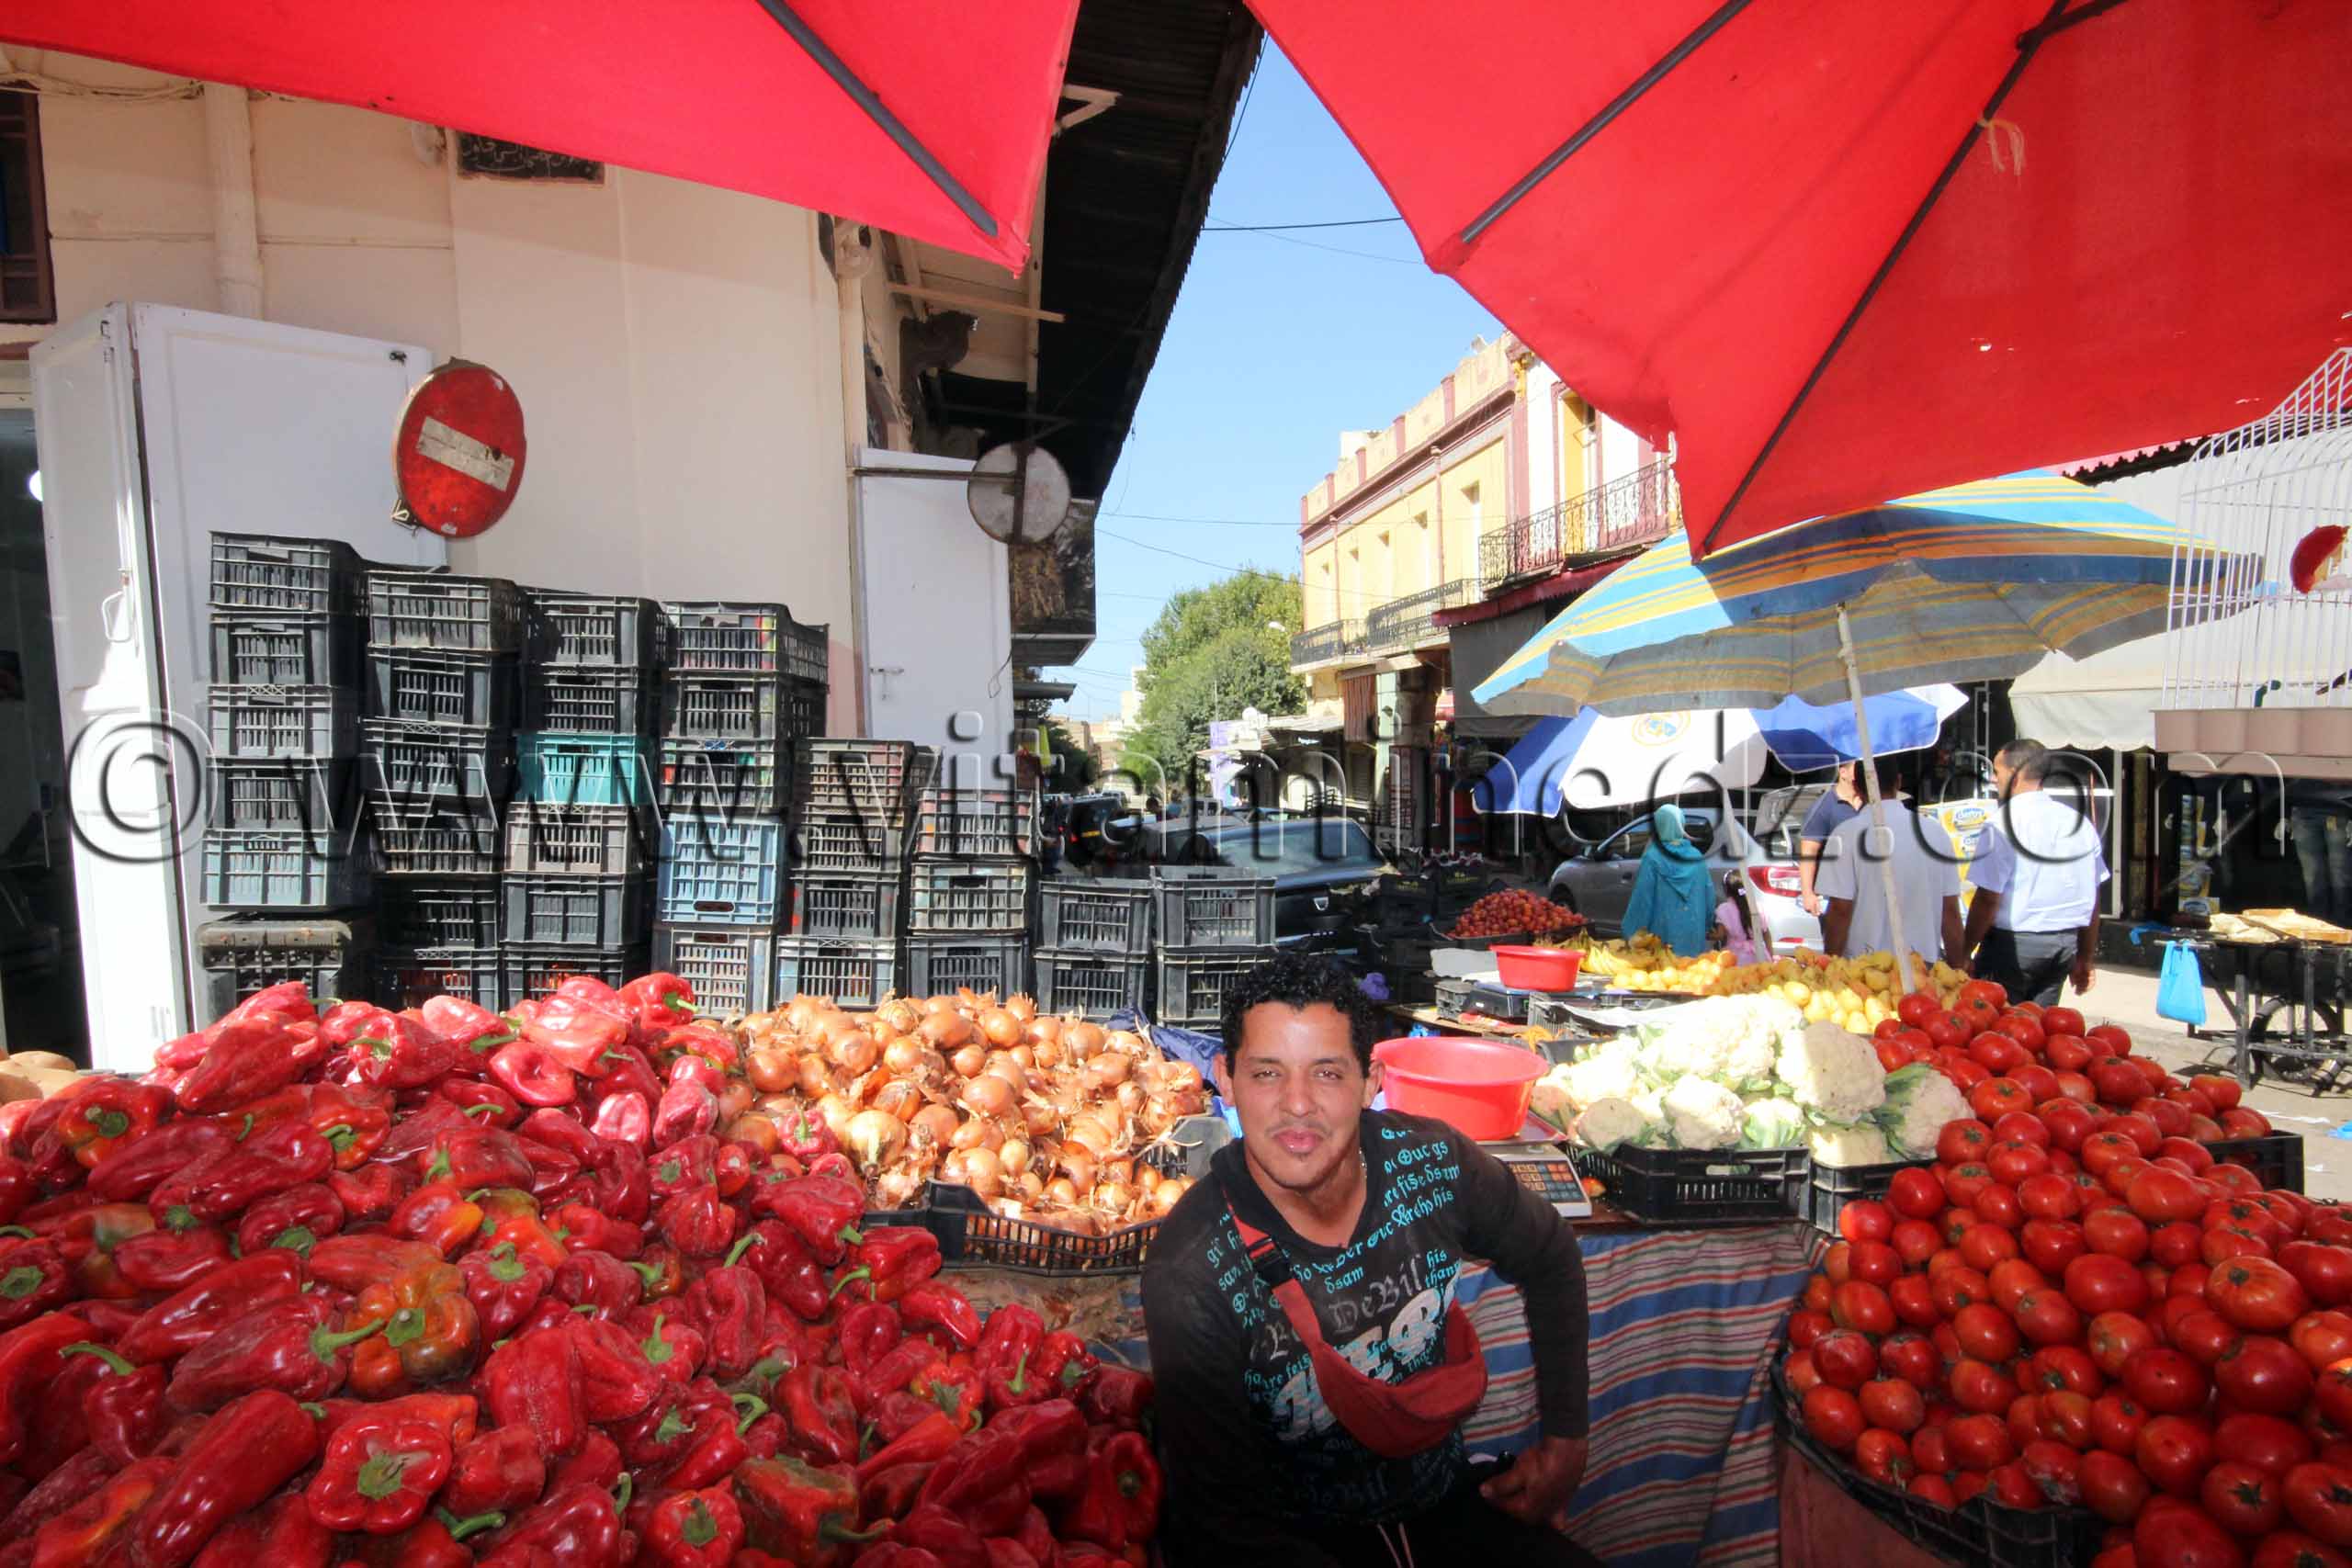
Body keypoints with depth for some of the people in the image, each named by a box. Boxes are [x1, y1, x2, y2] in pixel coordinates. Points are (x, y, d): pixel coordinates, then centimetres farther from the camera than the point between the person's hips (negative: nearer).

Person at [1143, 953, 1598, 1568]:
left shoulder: (1434, 1164, -13)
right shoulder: (1189, 1274, -24)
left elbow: (1552, 1265, 7)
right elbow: (1222, 1513, -16)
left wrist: (1566, 1439, 6)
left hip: (1447, 1500, 4)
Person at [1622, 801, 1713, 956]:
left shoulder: (1652, 857, -10)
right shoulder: (1696, 856, 4)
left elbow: (1642, 896, -11)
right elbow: (1708, 894, 8)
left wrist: (1635, 931, -4)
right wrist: (1707, 927, 18)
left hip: (1665, 931, -4)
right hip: (1693, 931, 4)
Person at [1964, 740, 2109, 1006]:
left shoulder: (2004, 824, -14)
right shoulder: (2078, 821, 8)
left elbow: (1987, 899, -16)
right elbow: (2092, 899, 13)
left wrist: (1964, 953, -8)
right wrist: (2086, 958, 22)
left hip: (2013, 944, -7)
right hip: (2065, 944, 7)